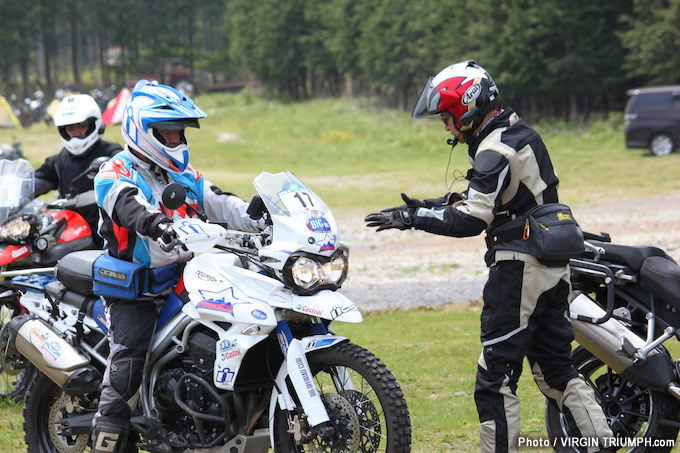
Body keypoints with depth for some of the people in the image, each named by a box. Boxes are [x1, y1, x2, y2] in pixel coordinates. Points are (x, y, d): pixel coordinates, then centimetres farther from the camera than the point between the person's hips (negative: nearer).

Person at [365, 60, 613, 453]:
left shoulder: (496, 149, -16)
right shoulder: (520, 133, 15)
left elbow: (471, 221, -22)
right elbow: (481, 199, 22)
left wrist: (412, 218, -16)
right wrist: (431, 205, 12)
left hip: (519, 270, -10)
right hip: (555, 267, 10)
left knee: (496, 377, -5)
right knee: (556, 368, 14)